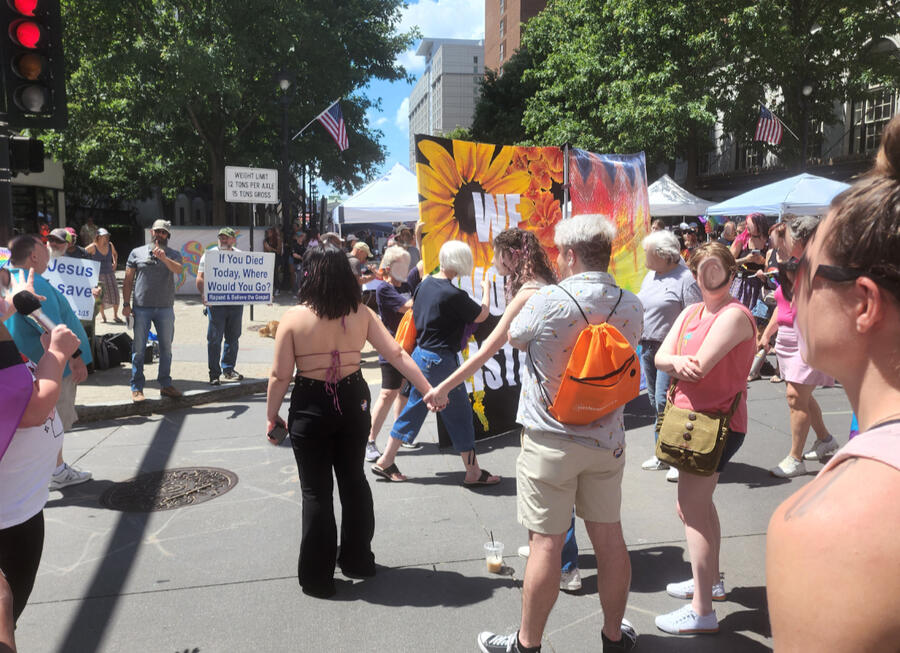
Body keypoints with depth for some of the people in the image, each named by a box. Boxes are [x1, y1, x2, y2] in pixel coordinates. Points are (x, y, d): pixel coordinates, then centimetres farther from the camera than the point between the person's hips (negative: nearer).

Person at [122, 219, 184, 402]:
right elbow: (128, 280, 7)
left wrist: (164, 257, -29)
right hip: (141, 308, -1)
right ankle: (136, 388, 6)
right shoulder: (137, 253, 7)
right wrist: (126, 303, 0)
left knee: (166, 348, 9)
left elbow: (178, 269, -13)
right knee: (138, 349, 0)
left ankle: (165, 385, 20)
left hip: (165, 308, 2)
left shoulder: (173, 254, 9)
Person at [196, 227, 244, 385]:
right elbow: (200, 277, -2)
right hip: (216, 303, -3)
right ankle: (214, 373, 5)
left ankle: (228, 369, 23)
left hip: (236, 303, 3)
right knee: (214, 339, -2)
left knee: (233, 337, 10)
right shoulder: (210, 254, 2)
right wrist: (204, 294, -19)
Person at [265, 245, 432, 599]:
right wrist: (428, 389, 1)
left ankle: (317, 577, 18)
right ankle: (357, 559, 32)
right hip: (353, 402, 3)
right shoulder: (362, 314, -5)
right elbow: (397, 354, -5)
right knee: (354, 480, 19)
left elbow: (280, 376, -11)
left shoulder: (294, 318, -14)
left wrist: (271, 416, 2)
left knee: (316, 490, 8)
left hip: (310, 407, -3)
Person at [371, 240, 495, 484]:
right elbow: (482, 315, -5)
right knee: (459, 412, 4)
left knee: (415, 407, 18)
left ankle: (385, 462, 24)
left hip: (421, 354, 8)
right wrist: (486, 289, 11)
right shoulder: (454, 295, -20)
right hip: (441, 361, -8)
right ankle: (473, 473, 15)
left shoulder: (425, 284, 3)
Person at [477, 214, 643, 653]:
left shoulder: (548, 301, -18)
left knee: (546, 542, 4)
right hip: (607, 439, 5)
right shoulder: (631, 306, -2)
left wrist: (526, 298, 18)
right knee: (609, 536, 15)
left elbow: (514, 338, 0)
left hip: (550, 441, -5)